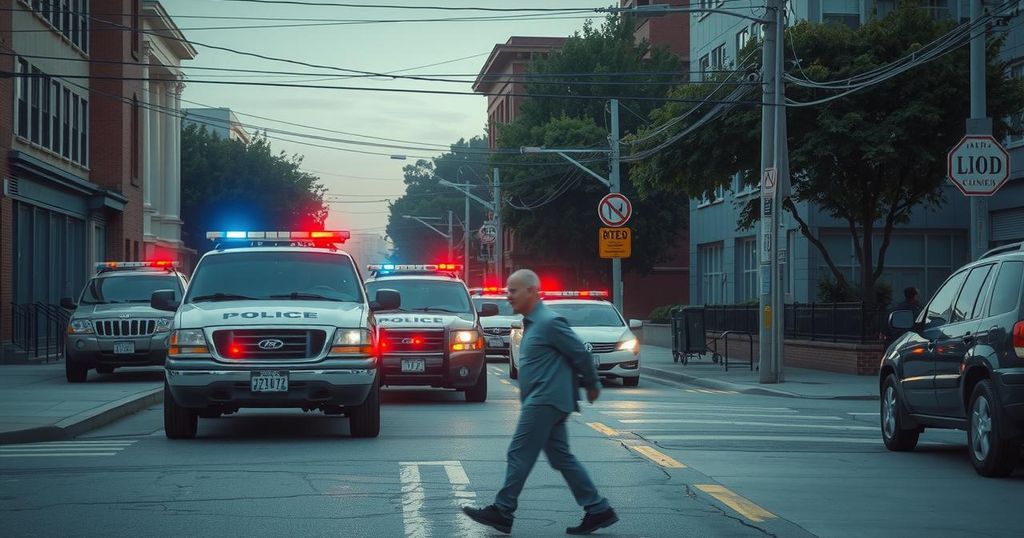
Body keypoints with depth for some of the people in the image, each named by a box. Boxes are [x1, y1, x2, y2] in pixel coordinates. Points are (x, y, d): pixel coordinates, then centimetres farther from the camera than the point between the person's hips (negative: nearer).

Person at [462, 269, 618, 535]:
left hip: (544, 402, -10)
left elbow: (581, 353, -12)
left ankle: (502, 512, -2)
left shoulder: (549, 323, -15)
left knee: (520, 454, -6)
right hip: (543, 401, 10)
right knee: (561, 458, 9)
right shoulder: (532, 323, 16)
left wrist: (592, 386, -2)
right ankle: (598, 510, 10)